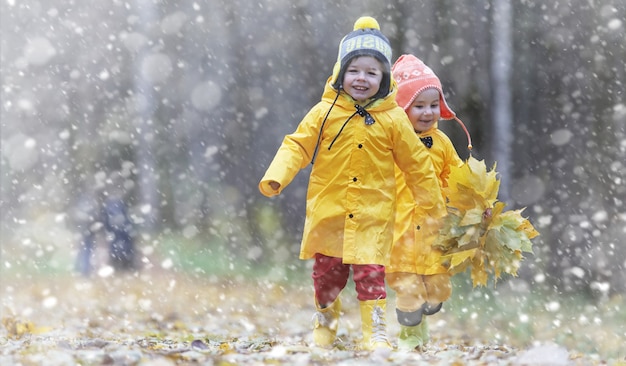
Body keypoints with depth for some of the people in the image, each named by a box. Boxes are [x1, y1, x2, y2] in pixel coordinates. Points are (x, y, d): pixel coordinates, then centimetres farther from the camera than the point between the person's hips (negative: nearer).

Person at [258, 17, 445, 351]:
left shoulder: (393, 120, -1)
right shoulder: (325, 112, -2)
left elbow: (416, 163, 6)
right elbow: (297, 146, -3)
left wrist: (433, 203, 11)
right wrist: (275, 177, -18)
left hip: (372, 215, -1)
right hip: (328, 211, 1)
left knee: (370, 273, -9)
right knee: (326, 272, 12)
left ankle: (375, 332, 2)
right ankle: (325, 321, 37)